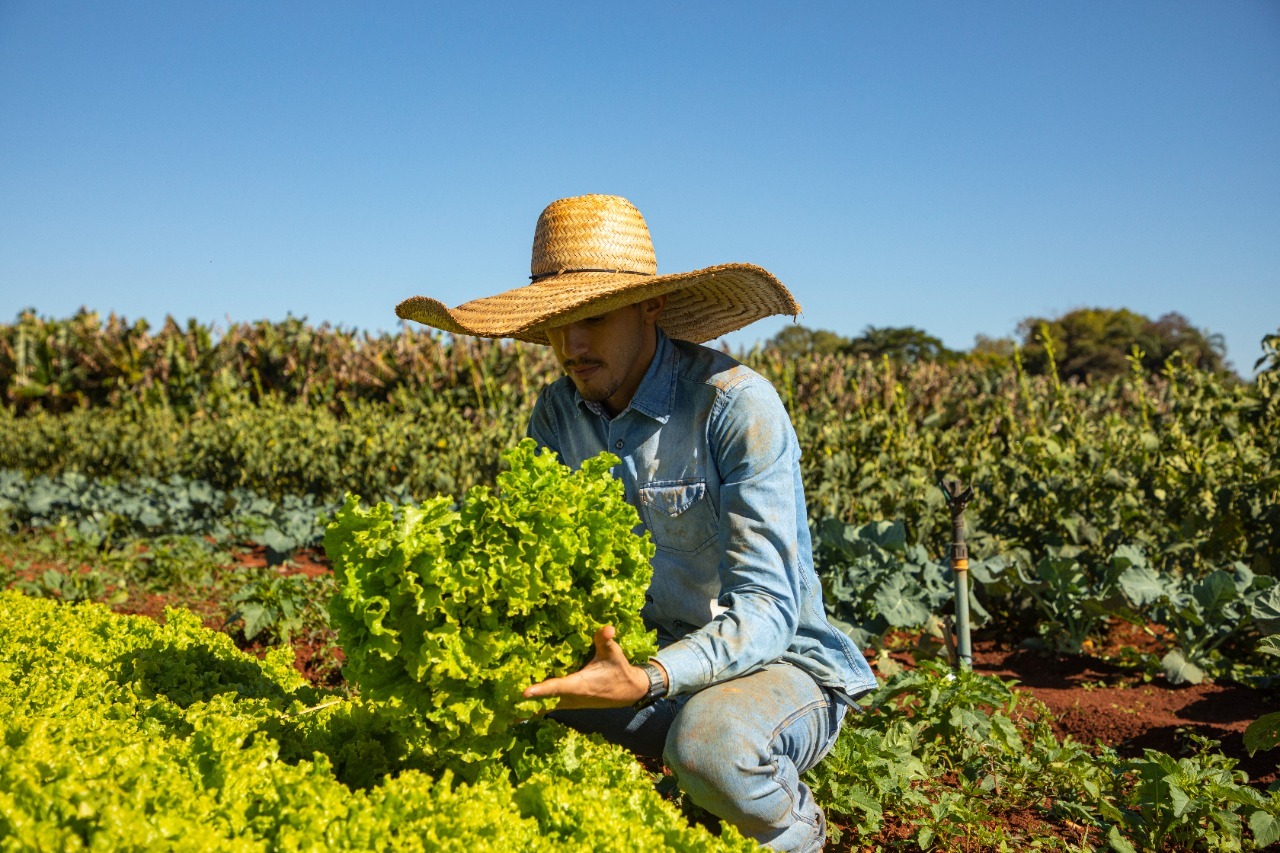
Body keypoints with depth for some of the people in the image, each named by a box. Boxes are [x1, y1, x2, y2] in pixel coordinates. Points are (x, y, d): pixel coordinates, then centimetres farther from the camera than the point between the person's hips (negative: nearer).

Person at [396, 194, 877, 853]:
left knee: (709, 738, -38)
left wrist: (647, 683, -45)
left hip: (775, 663, -5)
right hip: (638, 656, 6)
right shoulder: (555, 416, -2)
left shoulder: (738, 407, -23)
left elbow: (765, 609, -28)